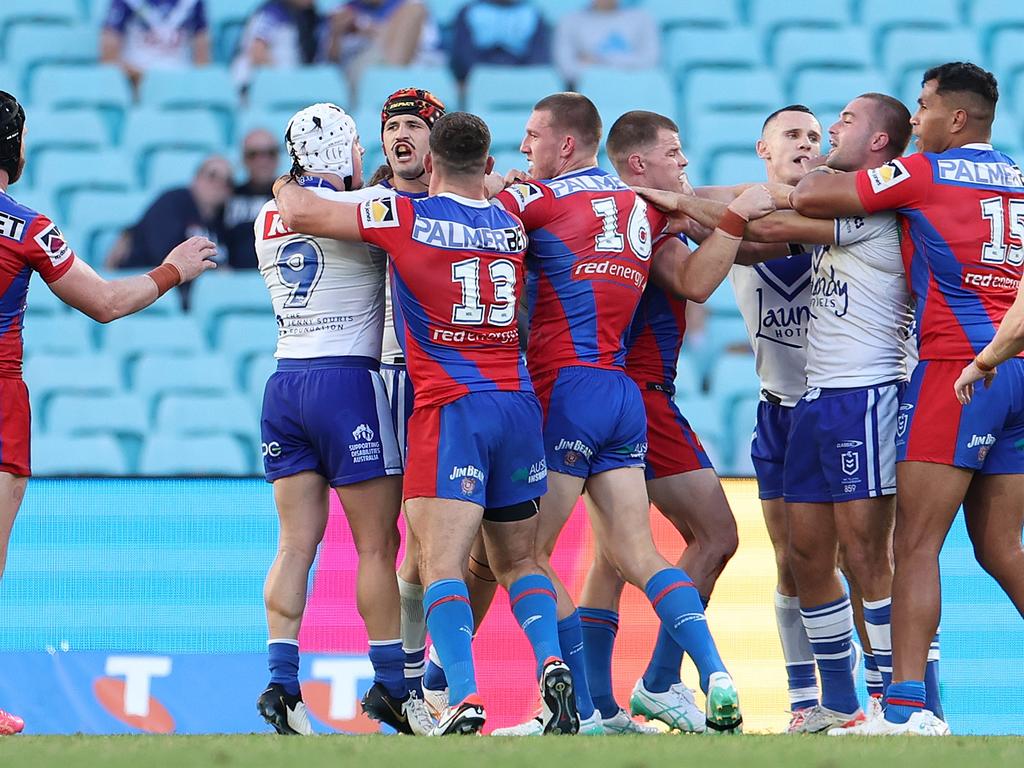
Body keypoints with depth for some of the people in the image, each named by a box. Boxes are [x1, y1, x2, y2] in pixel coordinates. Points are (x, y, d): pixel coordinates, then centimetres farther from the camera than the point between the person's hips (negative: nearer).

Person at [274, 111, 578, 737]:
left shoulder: (405, 218, -3)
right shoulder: (514, 226, 11)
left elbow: (299, 212, 3)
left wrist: (284, 185, 22)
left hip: (451, 407, -5)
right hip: (520, 404, 5)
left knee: (442, 564, -10)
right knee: (519, 561, 16)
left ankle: (464, 698, -27)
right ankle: (552, 663, -8)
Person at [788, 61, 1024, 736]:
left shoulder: (925, 174, -3)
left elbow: (809, 199, -4)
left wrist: (818, 173, 17)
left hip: (958, 367, -7)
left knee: (916, 545, -9)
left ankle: (907, 707, -17)